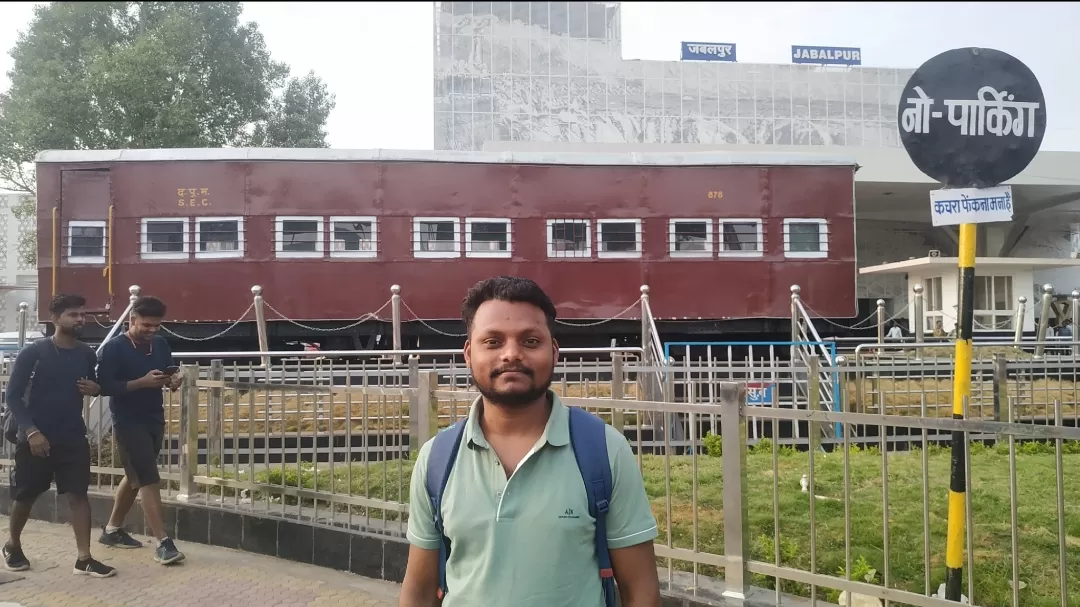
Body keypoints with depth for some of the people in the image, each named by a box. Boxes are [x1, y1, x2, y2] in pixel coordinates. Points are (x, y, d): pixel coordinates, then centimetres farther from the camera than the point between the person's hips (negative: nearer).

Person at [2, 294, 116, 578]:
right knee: (25, 497, 12)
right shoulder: (33, 353, -10)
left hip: (73, 438, 3)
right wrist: (31, 431, -19)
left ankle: (84, 559, -1)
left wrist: (95, 389, -6)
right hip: (35, 438, -3)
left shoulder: (86, 354, 2)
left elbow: (95, 384, 19)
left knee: (79, 494, -3)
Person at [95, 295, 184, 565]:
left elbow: (170, 371, 17)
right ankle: (163, 542, -10)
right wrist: (142, 382, -26)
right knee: (149, 479, -10)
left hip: (155, 419, 7)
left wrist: (174, 379, -7)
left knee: (136, 476, 18)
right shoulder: (114, 348, -12)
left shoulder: (161, 344, 6)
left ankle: (112, 529, 35)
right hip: (128, 422, -7)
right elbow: (104, 387, -18)